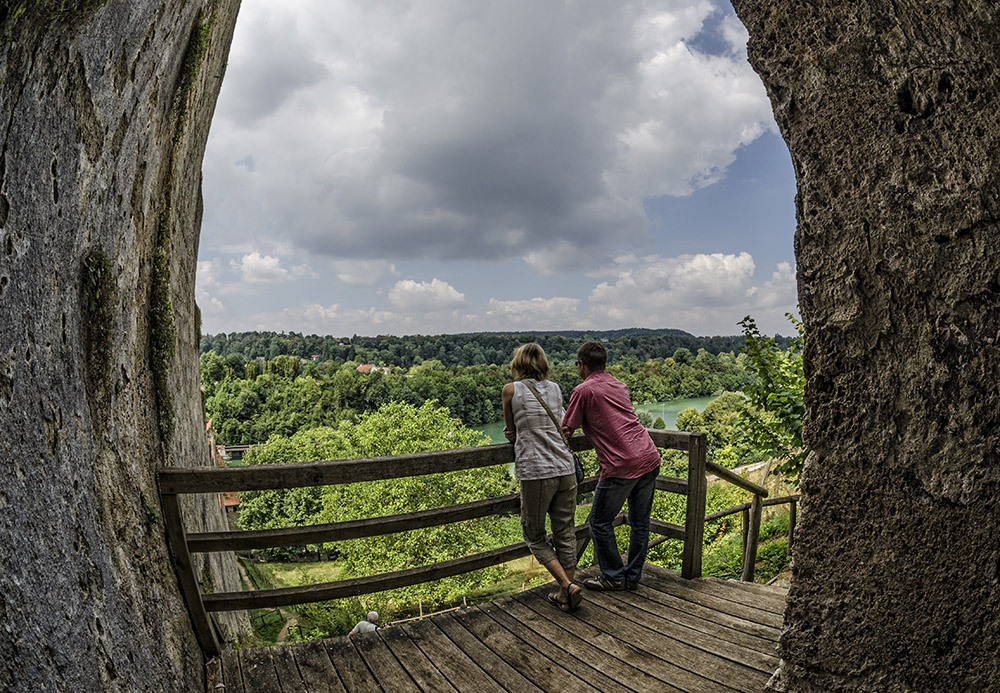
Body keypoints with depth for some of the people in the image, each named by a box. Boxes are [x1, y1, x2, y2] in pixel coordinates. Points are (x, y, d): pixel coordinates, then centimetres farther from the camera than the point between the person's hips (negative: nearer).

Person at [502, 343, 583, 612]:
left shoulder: (511, 390, -1)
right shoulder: (555, 389, 12)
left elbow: (511, 433, 10)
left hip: (536, 473, -5)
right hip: (565, 469, 5)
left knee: (534, 536, 13)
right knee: (565, 533, 14)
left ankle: (568, 585, 2)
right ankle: (565, 596, 22)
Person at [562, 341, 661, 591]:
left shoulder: (583, 391, -3)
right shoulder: (619, 385, 19)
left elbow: (565, 430, 0)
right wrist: (585, 424, 36)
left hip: (621, 465, -8)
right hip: (650, 458, 8)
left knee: (600, 522, 9)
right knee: (640, 522, 15)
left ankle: (613, 577, 17)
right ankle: (632, 577, 26)